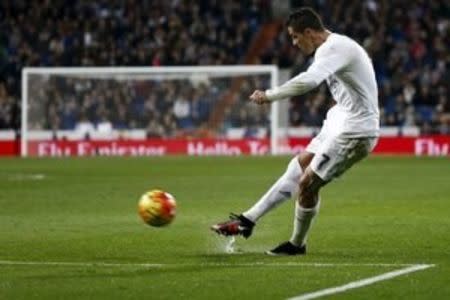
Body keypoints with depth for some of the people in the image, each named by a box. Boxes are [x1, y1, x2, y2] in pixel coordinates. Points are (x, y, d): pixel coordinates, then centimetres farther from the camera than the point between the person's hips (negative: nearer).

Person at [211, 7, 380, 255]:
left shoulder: (334, 48, -20)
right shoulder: (335, 47, 13)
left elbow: (309, 80, -37)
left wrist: (270, 95, -31)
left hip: (355, 131, -11)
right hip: (341, 125, 11)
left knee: (306, 184, -6)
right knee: (298, 167, 14)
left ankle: (297, 245, 13)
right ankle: (248, 220, 20)